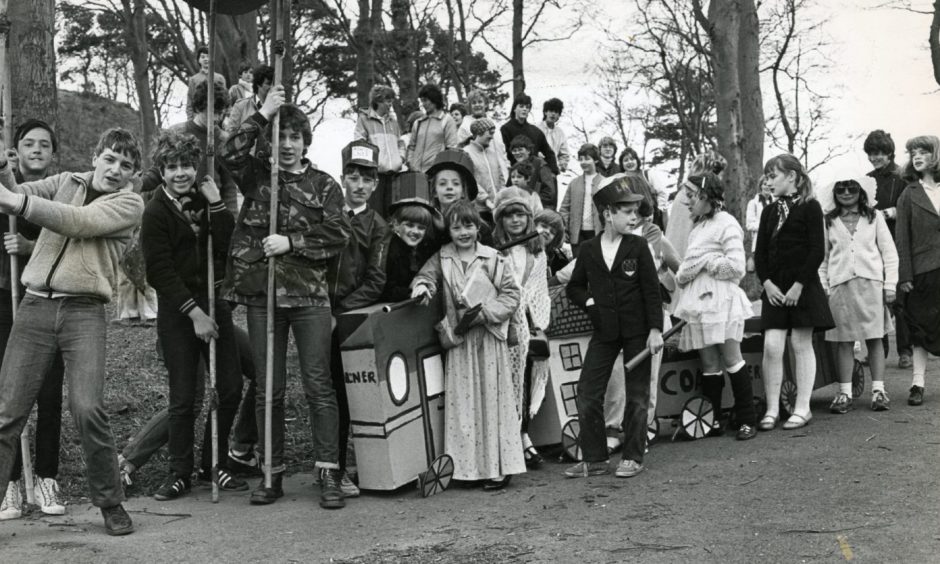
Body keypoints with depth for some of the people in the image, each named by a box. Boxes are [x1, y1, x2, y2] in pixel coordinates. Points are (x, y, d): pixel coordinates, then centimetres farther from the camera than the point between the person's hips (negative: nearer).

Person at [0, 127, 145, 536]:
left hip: (84, 311, -3)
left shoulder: (130, 204, 4)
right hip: (35, 305, 3)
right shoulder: (66, 182, 17)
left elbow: (80, 222, -13)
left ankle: (110, 503, 5)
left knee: (87, 409, -12)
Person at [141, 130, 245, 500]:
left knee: (230, 389, 4)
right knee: (183, 397, -3)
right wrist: (194, 312, -16)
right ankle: (180, 474, 11)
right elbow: (161, 271, -11)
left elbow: (229, 248, -4)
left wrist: (215, 203, -12)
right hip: (177, 311, -5)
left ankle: (215, 466, 18)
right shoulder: (156, 212, -6)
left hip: (213, 303, 5)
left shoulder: (205, 201, 9)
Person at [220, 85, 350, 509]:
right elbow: (229, 153, -10)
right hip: (262, 295, 1)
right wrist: (264, 114, -9)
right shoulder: (256, 177, 10)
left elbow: (339, 234, -3)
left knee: (319, 385, -3)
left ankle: (328, 474, 1)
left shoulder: (323, 185, 8)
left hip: (309, 297, -1)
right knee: (267, 389, 6)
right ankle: (272, 474, 16)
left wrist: (290, 242, -12)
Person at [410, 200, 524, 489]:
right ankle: (467, 467, 12)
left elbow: (511, 293, -1)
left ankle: (498, 466, 8)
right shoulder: (442, 258, 6)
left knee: (493, 399, 1)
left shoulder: (491, 258, -2)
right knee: (461, 401, 4)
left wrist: (485, 312, -13)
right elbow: (427, 274, 8)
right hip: (457, 339, 3)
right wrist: (422, 286, -16)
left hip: (489, 338, -2)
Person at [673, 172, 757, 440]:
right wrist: (681, 274, 3)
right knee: (708, 364, 7)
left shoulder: (726, 224, -5)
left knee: (731, 360, -4)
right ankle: (712, 420, 12)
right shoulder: (699, 227, 19)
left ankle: (748, 420, 3)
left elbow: (736, 267, -15)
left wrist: (705, 261, -10)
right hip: (699, 303, 7)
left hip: (721, 301, -7)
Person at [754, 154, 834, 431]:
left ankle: (802, 408, 10)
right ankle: (772, 409, 2)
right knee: (772, 346, -5)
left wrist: (799, 285, -14)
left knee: (801, 345, 2)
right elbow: (760, 252, 11)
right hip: (774, 288, 4)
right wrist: (766, 282, -4)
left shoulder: (810, 207, -2)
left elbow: (817, 251, -8)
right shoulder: (769, 212, 14)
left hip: (803, 286, -4)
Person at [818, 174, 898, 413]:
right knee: (844, 341, 1)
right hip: (840, 285, 0)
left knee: (875, 338, 2)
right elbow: (822, 258, 9)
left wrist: (890, 284, 0)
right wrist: (822, 287, 1)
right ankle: (845, 393, 6)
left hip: (871, 283, 0)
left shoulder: (874, 216, 8)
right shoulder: (829, 222, 8)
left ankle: (878, 389, 7)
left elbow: (889, 251, 7)